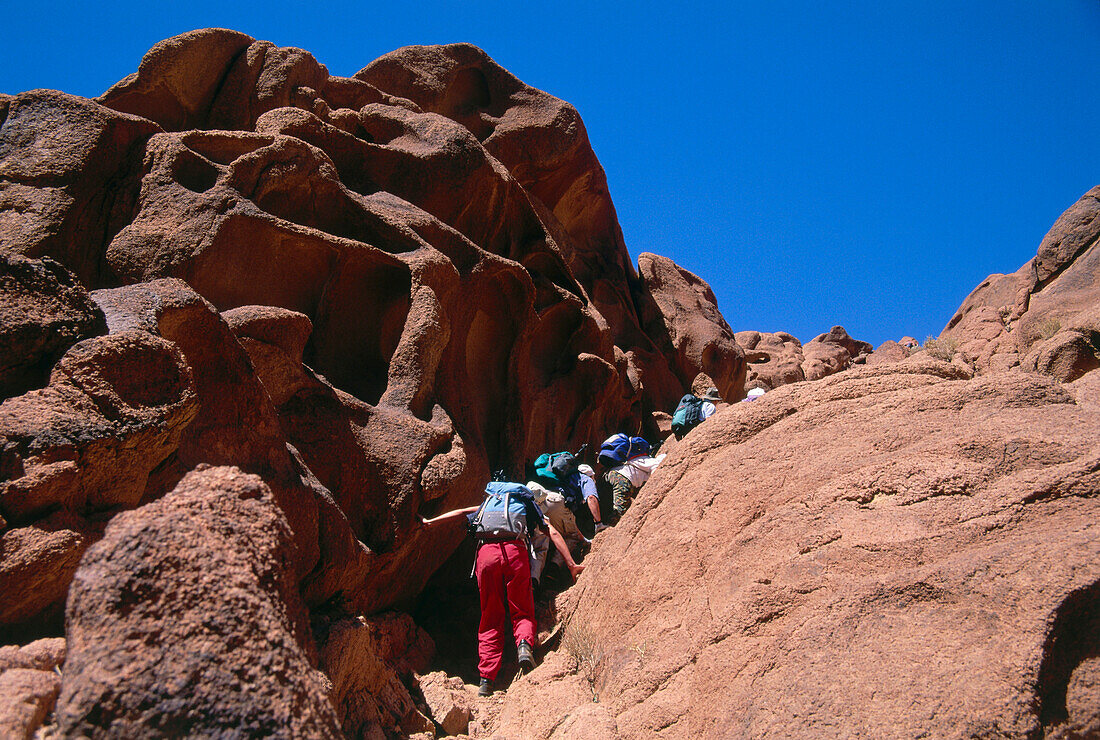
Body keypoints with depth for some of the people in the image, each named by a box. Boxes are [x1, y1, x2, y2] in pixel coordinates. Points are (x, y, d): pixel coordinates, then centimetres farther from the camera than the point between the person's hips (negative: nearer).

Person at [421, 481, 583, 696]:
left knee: (491, 619, 9)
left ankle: (486, 679, 1)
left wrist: (430, 522, 27)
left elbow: (463, 512, 25)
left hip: (486, 551, 2)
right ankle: (524, 643, -23)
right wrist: (571, 565, 14)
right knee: (523, 612, 10)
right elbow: (553, 533, 17)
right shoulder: (529, 505, 28)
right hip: (515, 550, -2)